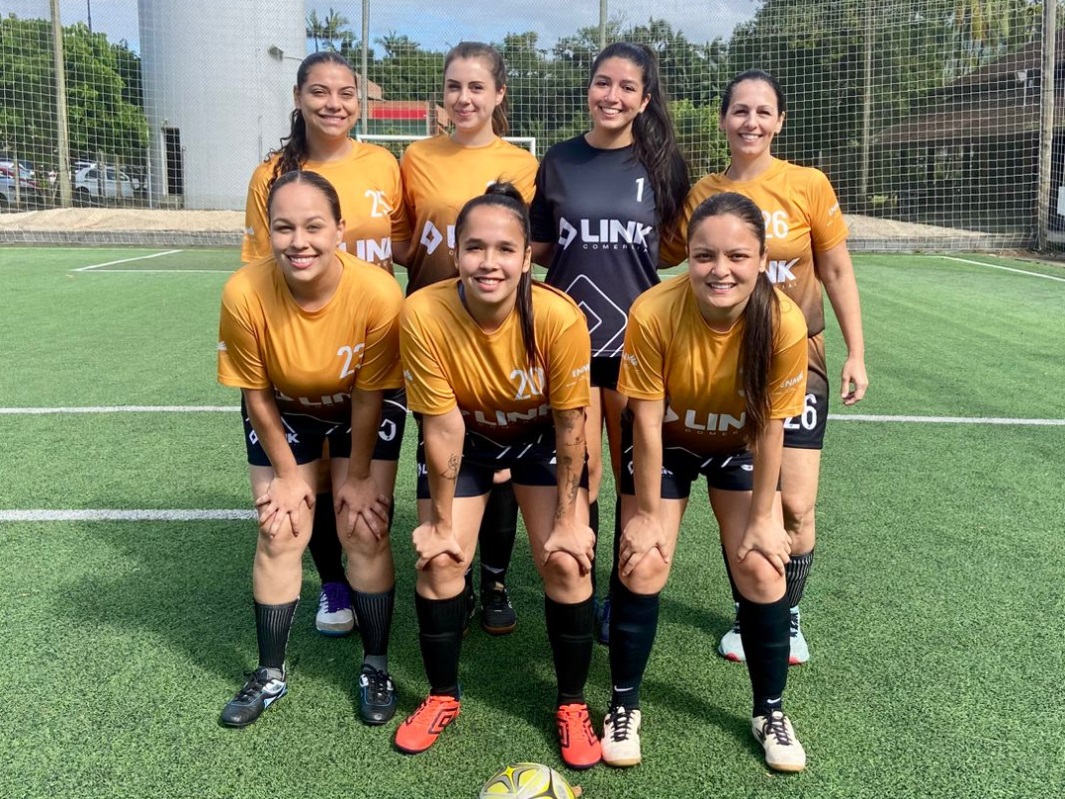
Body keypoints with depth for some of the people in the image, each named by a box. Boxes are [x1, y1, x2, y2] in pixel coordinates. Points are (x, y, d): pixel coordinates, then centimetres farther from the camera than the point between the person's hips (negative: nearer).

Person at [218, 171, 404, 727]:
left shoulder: (378, 294, -35)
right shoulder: (245, 293, -32)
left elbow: (368, 395, -20)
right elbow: (256, 392, -16)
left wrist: (357, 474, -9)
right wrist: (287, 472, -7)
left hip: (360, 410, -1)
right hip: (283, 411, 1)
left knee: (364, 530, -3)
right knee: (280, 532, 0)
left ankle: (375, 670, 16)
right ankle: (270, 674, 19)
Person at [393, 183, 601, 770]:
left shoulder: (560, 318, -33)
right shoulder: (423, 314, -32)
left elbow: (570, 425, -19)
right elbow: (443, 428, -22)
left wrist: (568, 520, -11)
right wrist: (441, 522, -11)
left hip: (542, 436, 0)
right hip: (464, 437, 1)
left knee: (566, 562, -8)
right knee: (439, 560, -3)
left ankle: (572, 704, 16)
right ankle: (442, 696, 23)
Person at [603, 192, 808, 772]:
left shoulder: (784, 323, -31)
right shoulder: (652, 313, -34)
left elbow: (770, 427, -18)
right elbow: (647, 422, -23)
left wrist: (762, 517, -11)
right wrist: (649, 513, -14)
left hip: (740, 445, 1)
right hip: (666, 442, -1)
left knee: (761, 570, -5)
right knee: (642, 566, -7)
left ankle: (770, 712, 19)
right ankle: (623, 708, 15)